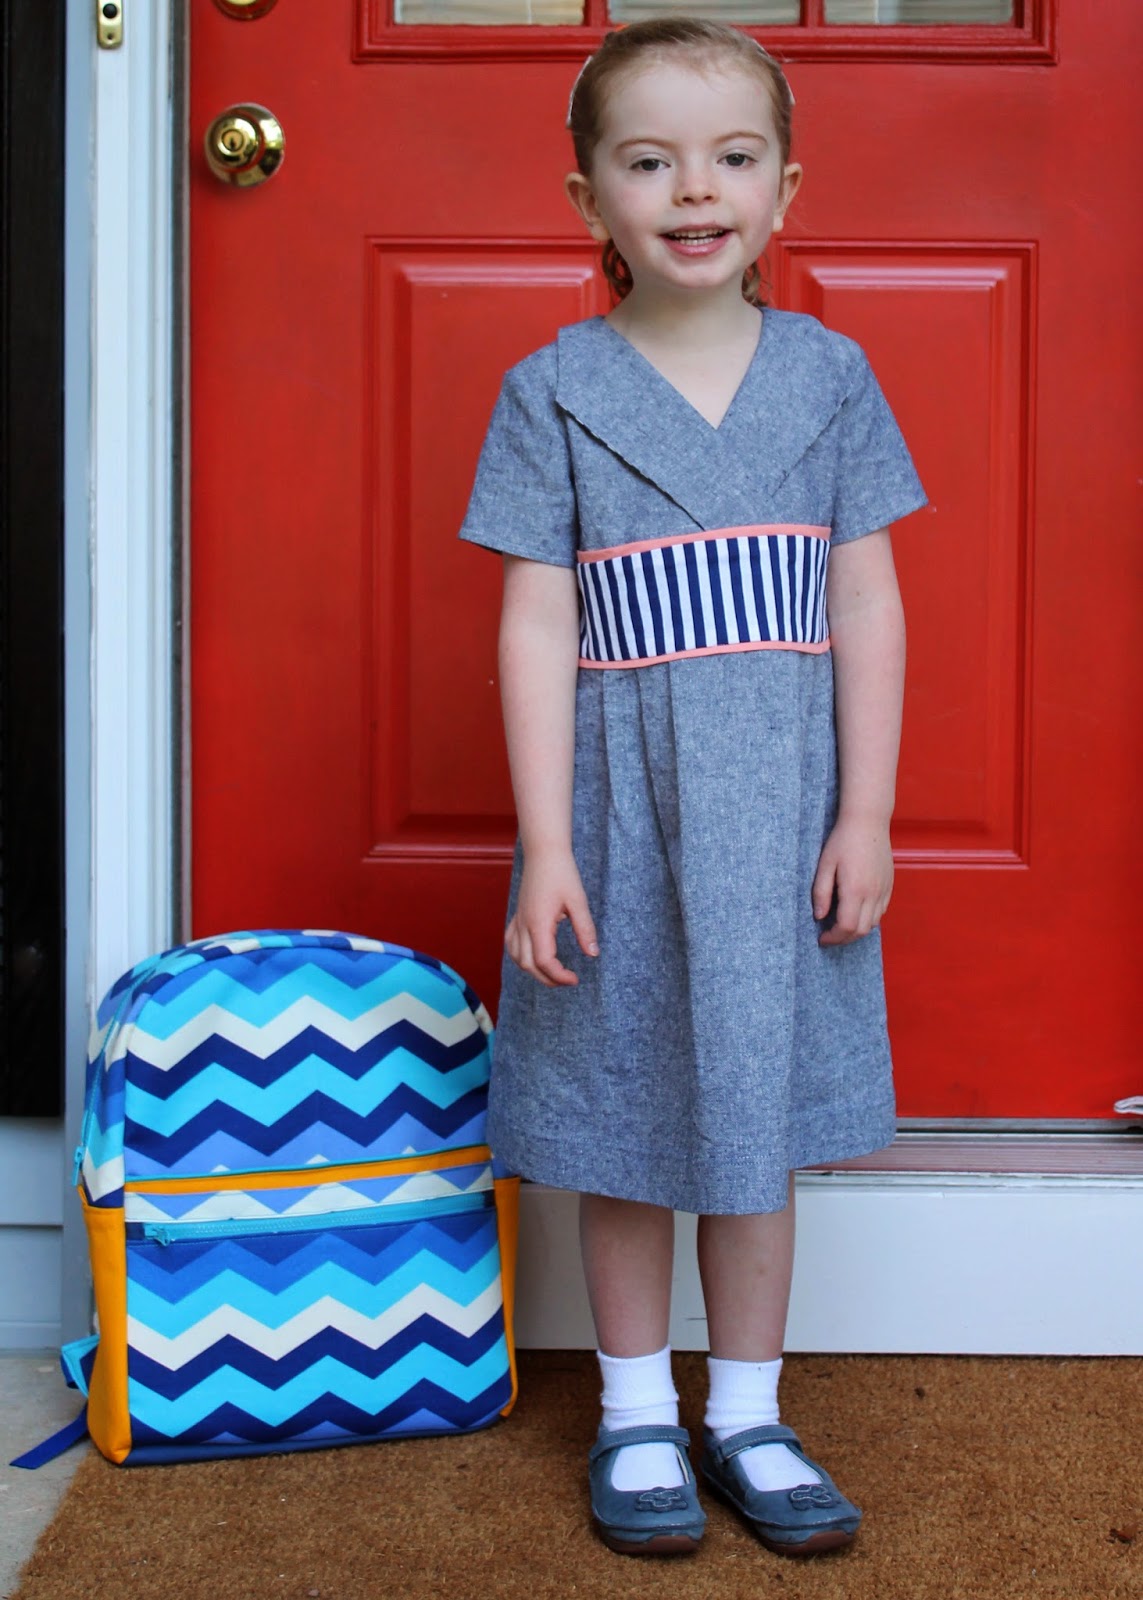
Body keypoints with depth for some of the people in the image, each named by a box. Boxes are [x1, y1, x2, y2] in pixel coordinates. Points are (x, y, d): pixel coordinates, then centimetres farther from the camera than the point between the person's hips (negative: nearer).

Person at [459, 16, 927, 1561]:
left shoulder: (829, 373, 3)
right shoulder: (553, 390, -2)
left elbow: (867, 608, 3)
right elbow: (539, 625, -5)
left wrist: (865, 815, -3)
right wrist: (546, 844, -10)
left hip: (784, 803, 1)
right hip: (622, 797, -1)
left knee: (760, 1103, 10)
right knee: (623, 1107, 8)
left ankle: (748, 1418, 26)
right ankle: (637, 1416, 26)